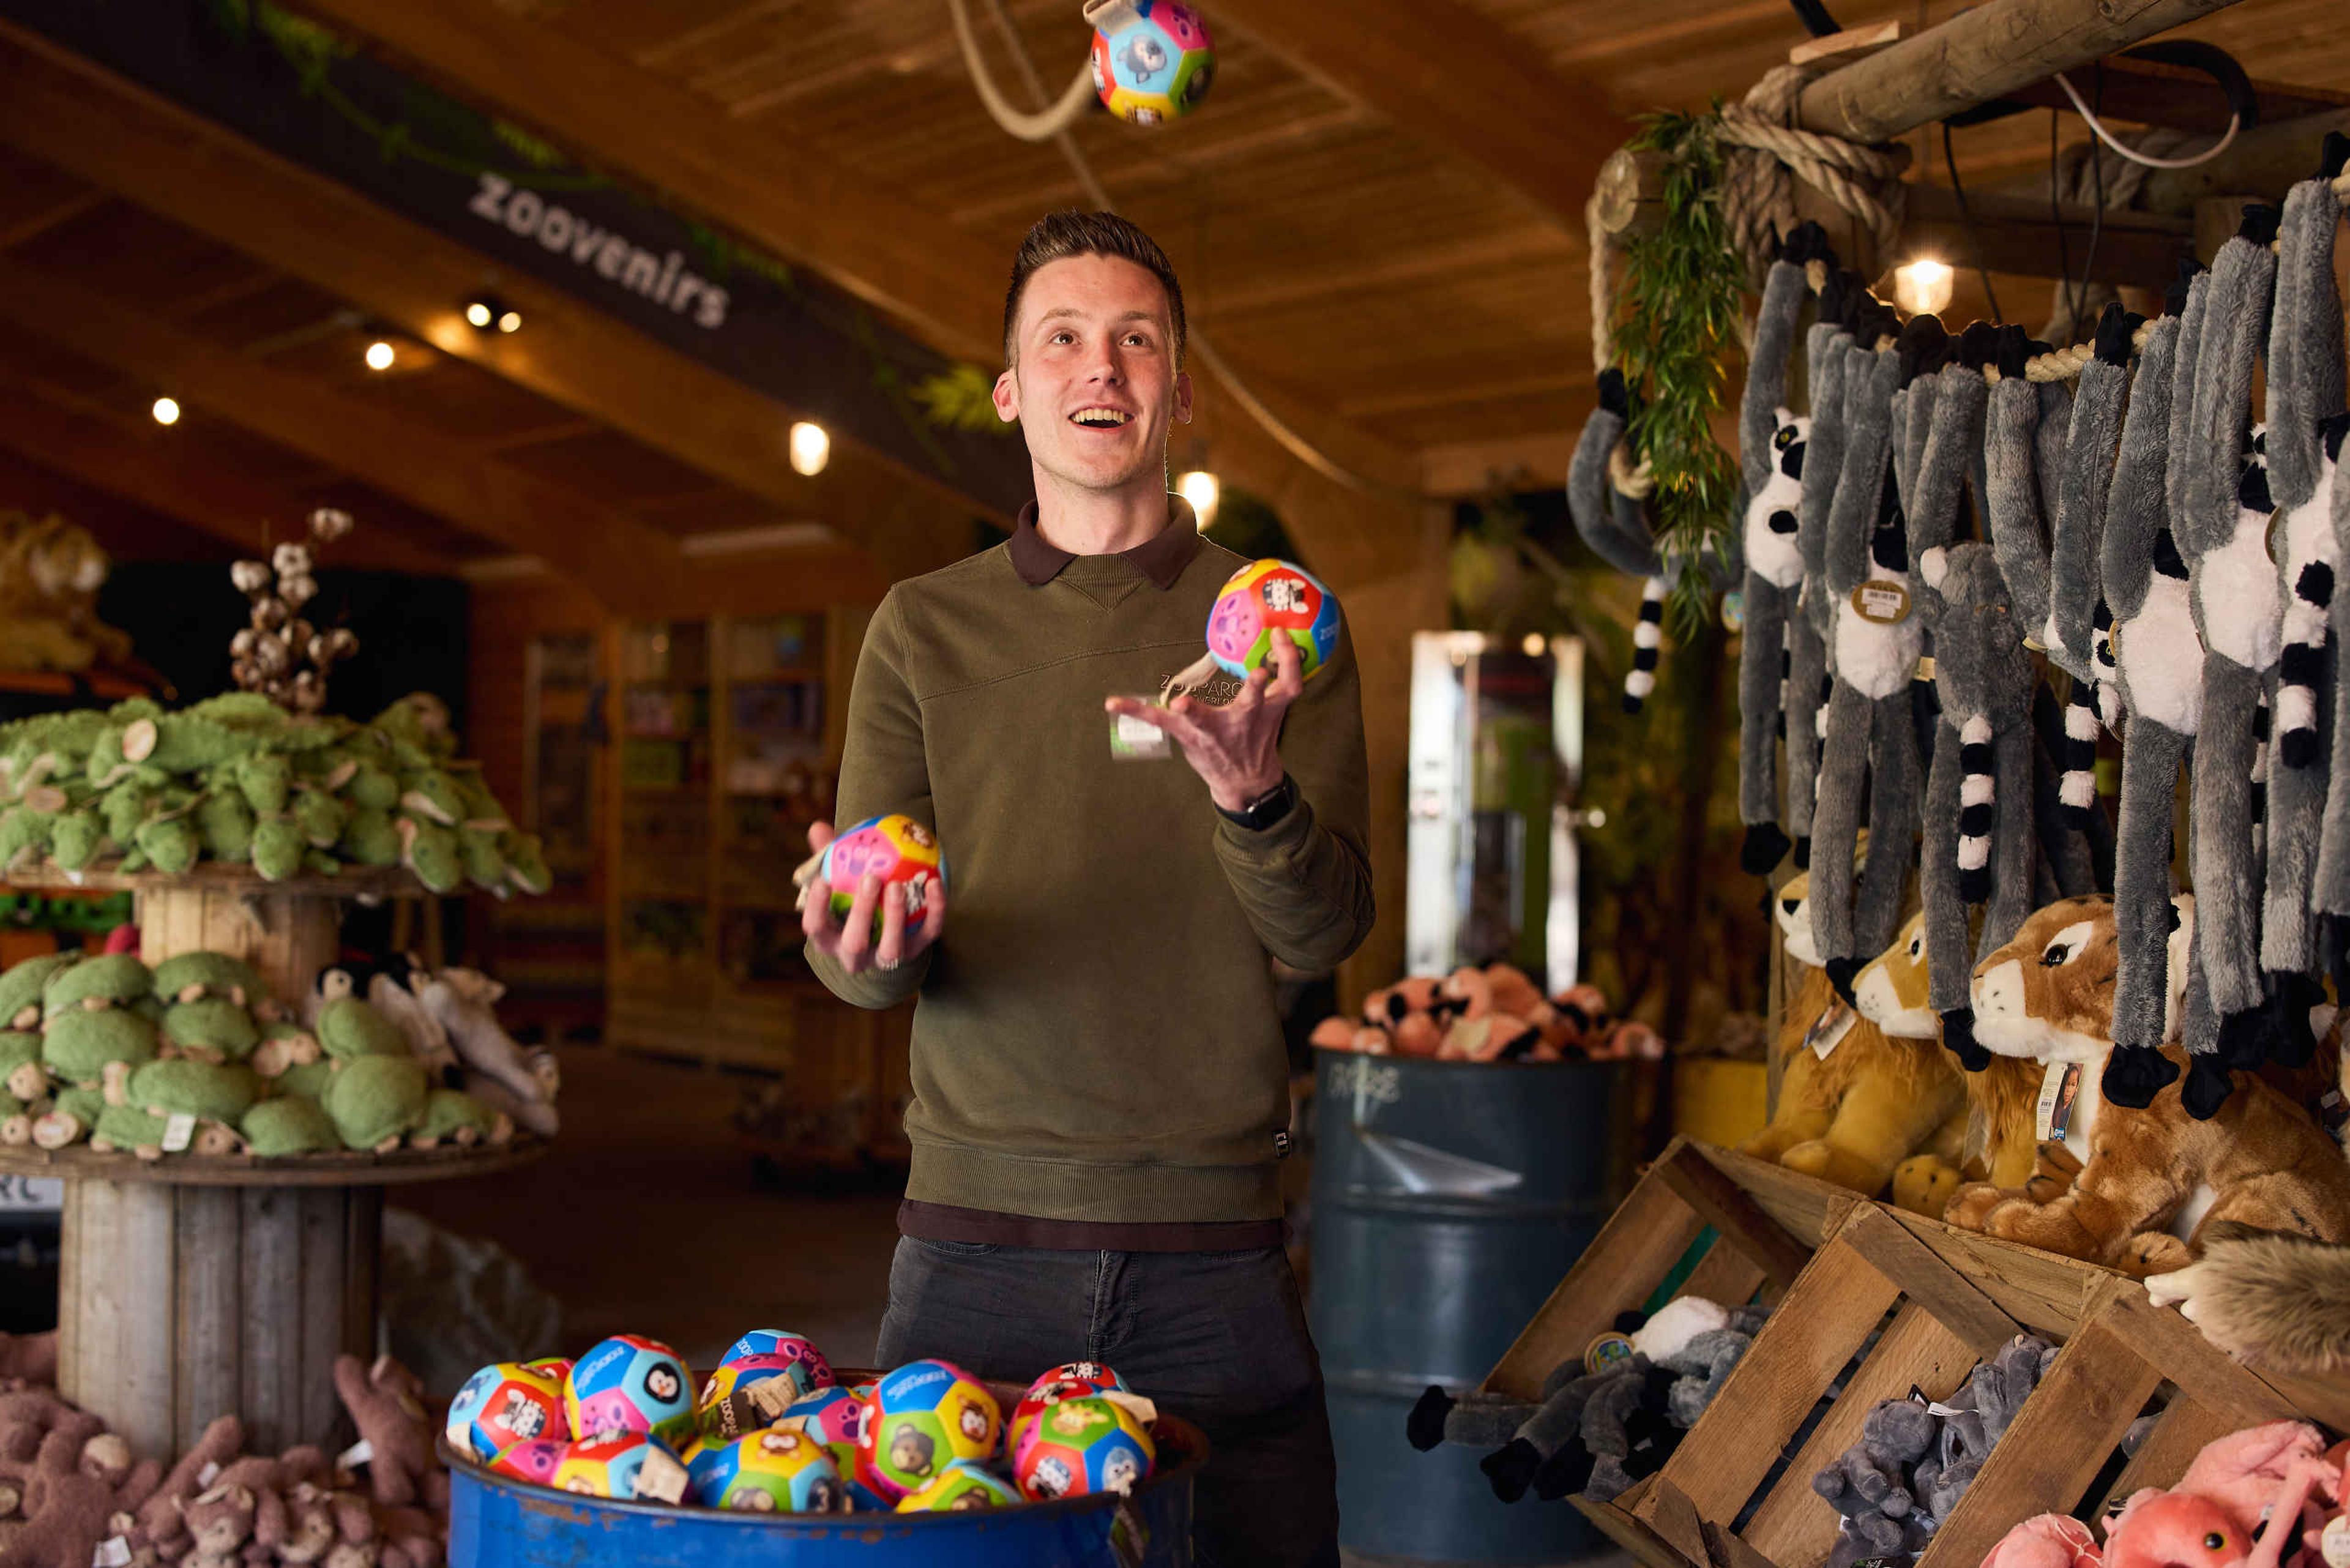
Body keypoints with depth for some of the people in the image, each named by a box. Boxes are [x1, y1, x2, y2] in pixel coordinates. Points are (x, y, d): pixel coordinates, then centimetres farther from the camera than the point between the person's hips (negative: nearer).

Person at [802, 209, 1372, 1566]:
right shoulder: (926, 628, 8)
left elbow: (1325, 932, -4)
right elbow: (857, 959, 3)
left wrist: (1253, 794, -24)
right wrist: (865, 947, -21)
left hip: (1215, 1250, 0)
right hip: (978, 1227, 1)